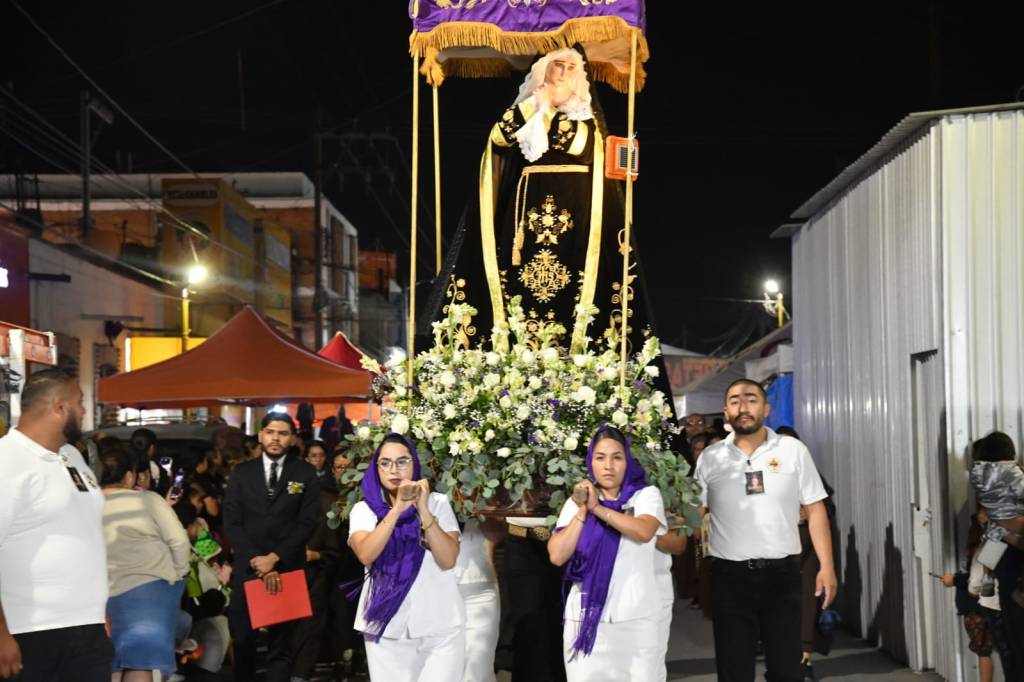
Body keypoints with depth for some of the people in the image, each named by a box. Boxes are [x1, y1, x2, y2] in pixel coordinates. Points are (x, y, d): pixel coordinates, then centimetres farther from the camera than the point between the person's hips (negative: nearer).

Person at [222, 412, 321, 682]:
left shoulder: (305, 473, 4)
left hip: (287, 569, -1)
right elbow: (232, 523, 1)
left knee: (282, 644, 2)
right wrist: (258, 561, -10)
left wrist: (275, 558, -12)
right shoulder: (241, 473, 8)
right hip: (247, 568, 1)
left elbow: (307, 523, -3)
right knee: (242, 639, 5)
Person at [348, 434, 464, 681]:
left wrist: (423, 511, -17)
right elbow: (366, 555, -15)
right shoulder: (364, 509, 3)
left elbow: (448, 560, -9)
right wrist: (397, 509, -22)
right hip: (388, 628, 0)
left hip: (441, 626, 0)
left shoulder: (437, 503, 3)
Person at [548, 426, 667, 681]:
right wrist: (583, 511, -7)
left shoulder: (646, 495, 3)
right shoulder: (577, 502, 9)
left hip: (637, 618, -2)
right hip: (586, 618, 2)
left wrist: (598, 509, -18)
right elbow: (557, 556, -2)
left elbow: (644, 532, -19)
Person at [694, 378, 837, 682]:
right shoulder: (710, 457, 4)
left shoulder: (792, 450, 1)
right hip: (730, 575, 1)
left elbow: (815, 510, 3)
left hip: (782, 571, 0)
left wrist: (826, 566, -3)